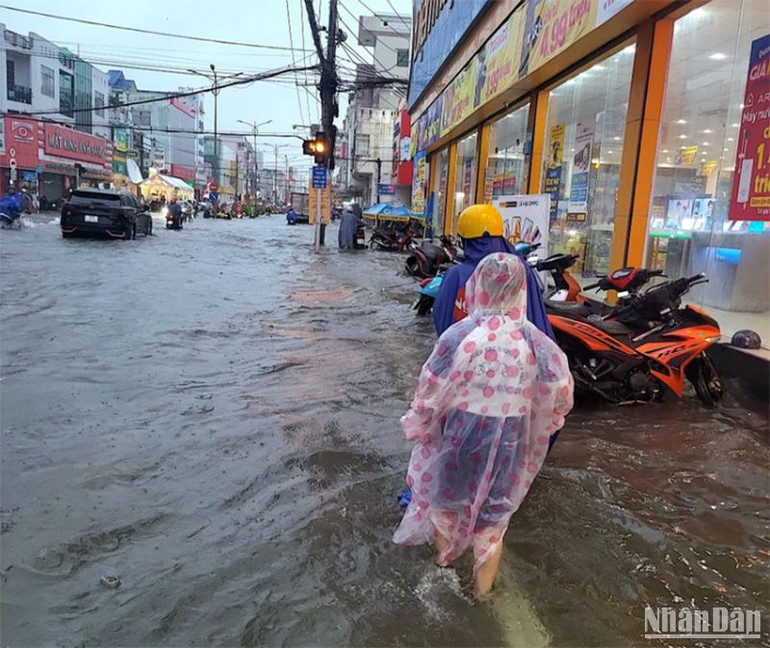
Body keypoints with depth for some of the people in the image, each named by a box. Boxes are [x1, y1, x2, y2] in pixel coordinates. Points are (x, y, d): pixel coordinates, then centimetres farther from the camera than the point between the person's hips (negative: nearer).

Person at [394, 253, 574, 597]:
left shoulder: (459, 335, -19)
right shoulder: (534, 340, -12)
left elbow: (431, 391, -14)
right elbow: (560, 390, -5)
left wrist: (416, 427, 3)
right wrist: (544, 424, 14)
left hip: (459, 429, -1)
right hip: (508, 436, 2)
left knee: (444, 485, 25)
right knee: (495, 499, 21)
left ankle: (444, 547, 50)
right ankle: (485, 577, 36)